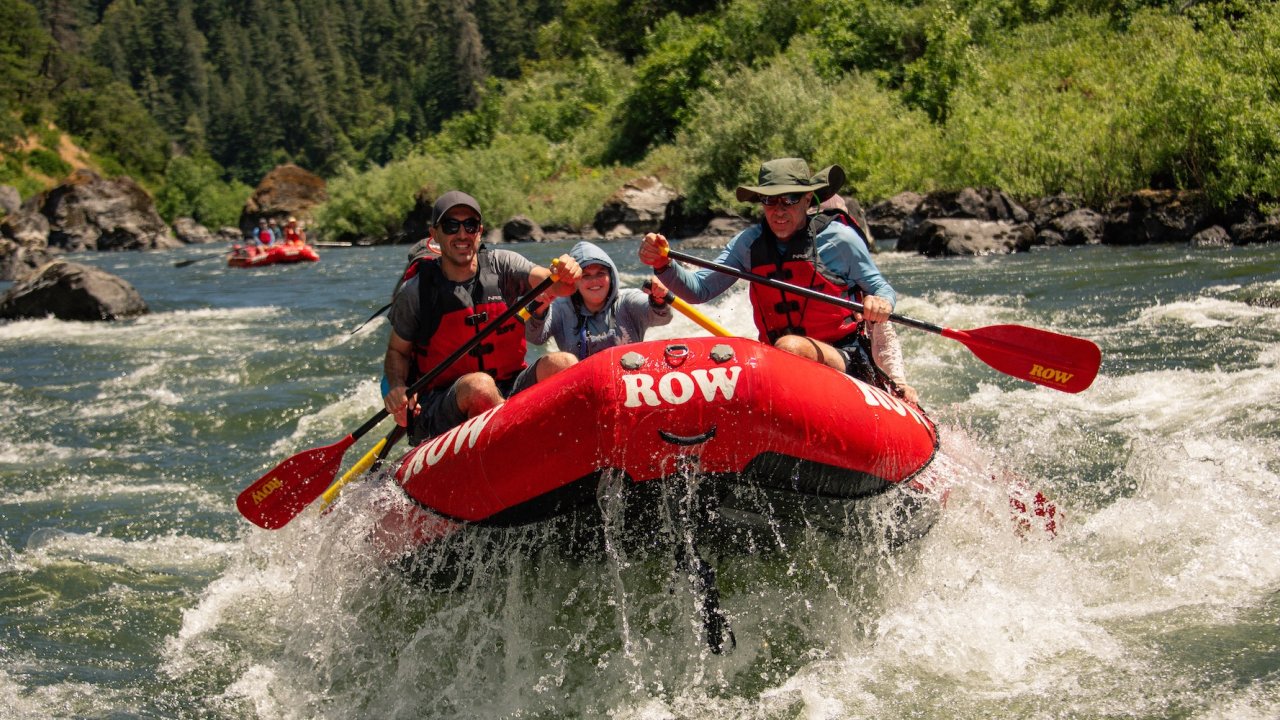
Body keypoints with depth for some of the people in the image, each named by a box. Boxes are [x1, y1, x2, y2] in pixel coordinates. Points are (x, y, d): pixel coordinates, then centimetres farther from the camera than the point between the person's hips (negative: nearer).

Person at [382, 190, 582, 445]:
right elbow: (397, 351, 9)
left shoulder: (502, 265, 4)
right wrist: (396, 387, -13)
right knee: (479, 384, -36)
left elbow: (552, 285, -12)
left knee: (563, 364, -23)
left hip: (508, 394, 3)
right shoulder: (415, 293, -2)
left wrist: (566, 276, -37)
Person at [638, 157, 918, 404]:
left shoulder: (839, 238, -5)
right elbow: (699, 289, 1)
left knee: (790, 347, -36)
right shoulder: (750, 242, 4)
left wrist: (881, 302, -21)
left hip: (847, 362, -4)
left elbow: (881, 288, 4)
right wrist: (663, 265, -19)